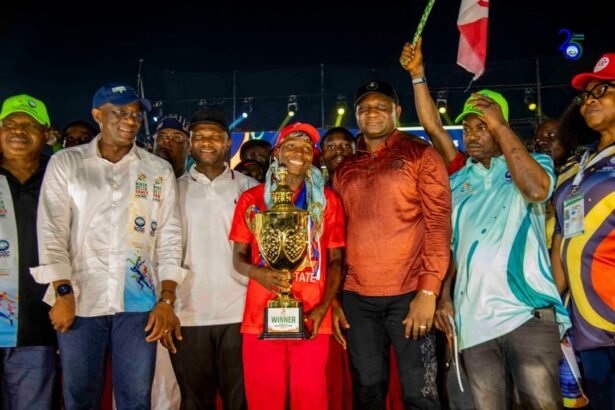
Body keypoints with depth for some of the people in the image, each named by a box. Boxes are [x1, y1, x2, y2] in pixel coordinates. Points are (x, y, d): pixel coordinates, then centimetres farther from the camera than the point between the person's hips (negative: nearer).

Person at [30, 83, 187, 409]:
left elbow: (169, 237, 4)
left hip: (139, 301, 1)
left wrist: (166, 300, -2)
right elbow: (52, 230, -1)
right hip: (80, 300, 0)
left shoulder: (159, 170, 8)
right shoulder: (65, 163, 5)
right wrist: (63, 292, -10)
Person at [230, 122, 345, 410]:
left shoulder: (327, 200, 7)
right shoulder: (252, 199, 6)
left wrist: (324, 306, -7)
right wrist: (257, 272, -15)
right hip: (261, 317, 0)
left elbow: (335, 259, 7)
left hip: (311, 319, 0)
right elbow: (238, 257, 8)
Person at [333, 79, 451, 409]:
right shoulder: (344, 170, 13)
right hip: (357, 297, 4)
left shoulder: (420, 154, 2)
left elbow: (439, 223, -6)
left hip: (409, 293, -4)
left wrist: (428, 291, -14)